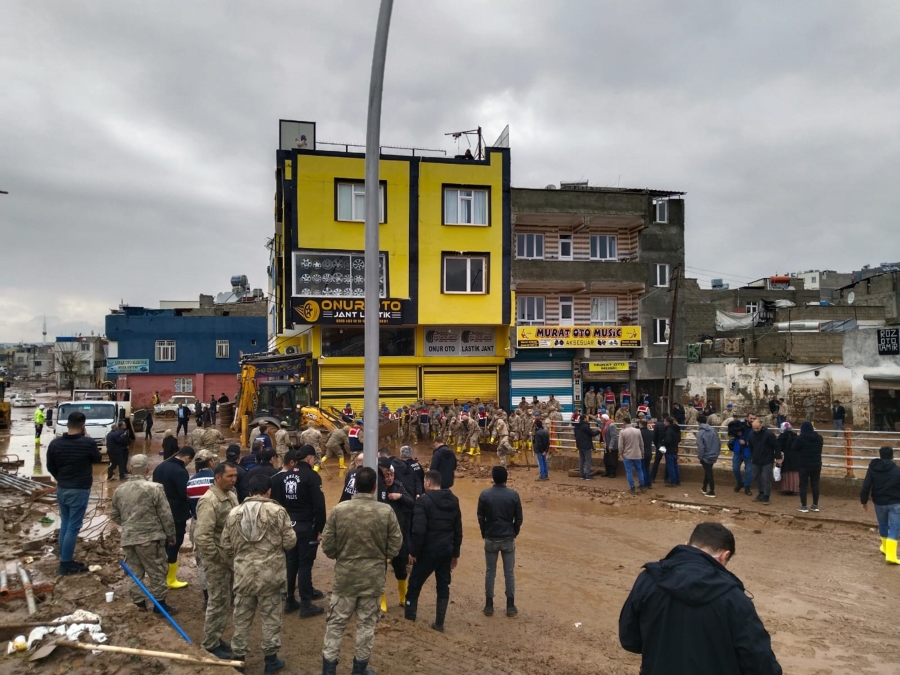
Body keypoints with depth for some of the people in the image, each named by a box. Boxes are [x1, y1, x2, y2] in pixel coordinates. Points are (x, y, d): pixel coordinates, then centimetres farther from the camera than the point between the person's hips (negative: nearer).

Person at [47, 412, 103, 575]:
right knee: (73, 527, 0)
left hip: (62, 489, 5)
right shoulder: (88, 442, -15)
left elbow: (50, 467, 9)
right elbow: (98, 459, 4)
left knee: (64, 525, 15)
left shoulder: (55, 443, -2)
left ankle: (65, 560, 22)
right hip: (80, 490, -5)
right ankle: (65, 564, 4)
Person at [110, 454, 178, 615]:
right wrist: (171, 535, 0)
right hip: (150, 538, -5)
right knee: (157, 572, 6)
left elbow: (114, 515, 16)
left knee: (134, 572, 15)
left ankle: (139, 603, 21)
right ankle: (159, 603, 12)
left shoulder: (119, 490, 4)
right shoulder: (154, 488, -14)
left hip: (128, 538, 5)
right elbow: (166, 515, -11)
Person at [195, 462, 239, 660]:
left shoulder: (231, 496, 6)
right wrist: (218, 557, -20)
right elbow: (201, 537, -27)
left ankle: (216, 638, 32)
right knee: (218, 602, 2)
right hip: (217, 561, -8)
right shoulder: (209, 501, -22)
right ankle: (210, 645, 17)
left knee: (225, 601, 18)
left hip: (230, 558, 8)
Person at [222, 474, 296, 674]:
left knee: (242, 617, 16)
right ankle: (271, 659, 20)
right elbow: (290, 542, -8)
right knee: (271, 616, 11)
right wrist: (284, 538, 15)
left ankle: (238, 657, 27)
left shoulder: (234, 513, 1)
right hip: (270, 573, -3)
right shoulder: (277, 511, -10)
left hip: (243, 573, 3)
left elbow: (226, 545, 7)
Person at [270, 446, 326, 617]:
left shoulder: (284, 476, 6)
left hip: (289, 525, 6)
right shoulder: (312, 476, -13)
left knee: (290, 563, 14)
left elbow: (278, 502, 11)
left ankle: (290, 601, 23)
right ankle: (306, 605, 4)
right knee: (305, 564, -1)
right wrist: (319, 528, -9)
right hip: (306, 527, -6)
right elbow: (319, 505, -17)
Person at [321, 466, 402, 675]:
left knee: (336, 623, 14)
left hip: (344, 575, 0)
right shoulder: (386, 511, -13)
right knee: (366, 624, 14)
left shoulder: (338, 510, -13)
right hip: (373, 577, 0)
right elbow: (394, 548, -6)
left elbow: (327, 546, -6)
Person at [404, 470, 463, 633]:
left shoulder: (424, 500, -14)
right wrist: (455, 552, 17)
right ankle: (439, 623, 16)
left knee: (415, 583, 10)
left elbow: (418, 530, -20)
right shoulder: (453, 500, 7)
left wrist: (413, 551, -10)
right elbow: (458, 529, 11)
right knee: (443, 586, 13)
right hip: (447, 550, 6)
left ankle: (409, 619, 16)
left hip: (429, 550, -6)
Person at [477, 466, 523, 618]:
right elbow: (519, 518, -2)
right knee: (509, 572, 10)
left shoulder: (484, 495, -9)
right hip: (508, 539, 0)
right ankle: (510, 606, 15)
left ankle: (489, 606, 16)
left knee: (490, 572, 10)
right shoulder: (513, 495, -9)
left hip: (491, 539, 0)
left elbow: (480, 518, -1)